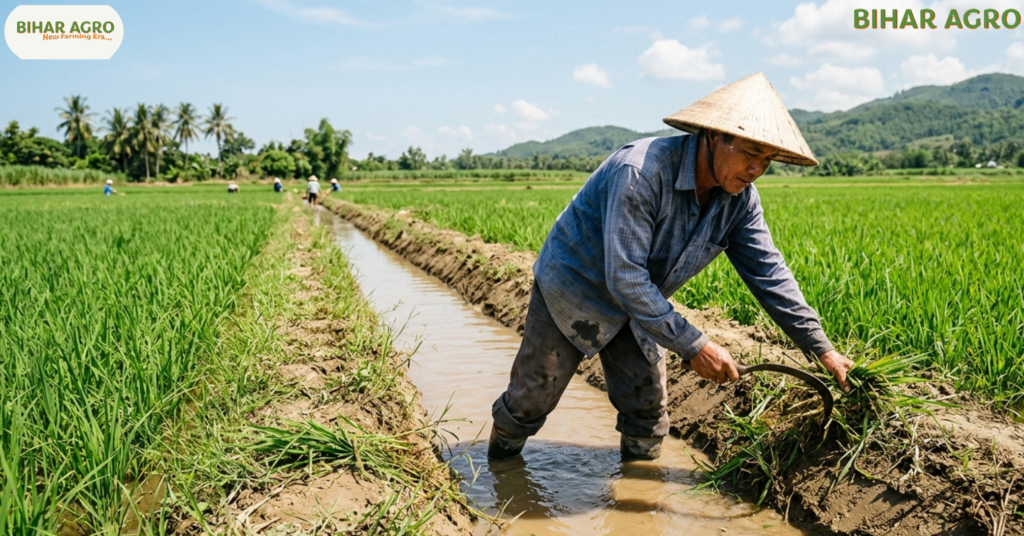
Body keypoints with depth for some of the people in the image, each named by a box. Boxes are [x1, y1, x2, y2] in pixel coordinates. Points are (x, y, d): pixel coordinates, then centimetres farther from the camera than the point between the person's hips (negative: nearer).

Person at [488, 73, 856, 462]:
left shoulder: (739, 199, -13)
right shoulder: (641, 172, -36)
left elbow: (769, 272, -4)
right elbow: (623, 277, -37)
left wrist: (821, 348, -7)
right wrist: (694, 346, -34)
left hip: (637, 303, 6)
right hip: (573, 287, -6)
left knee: (648, 413, 7)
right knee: (531, 400, 8)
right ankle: (499, 467, 34)